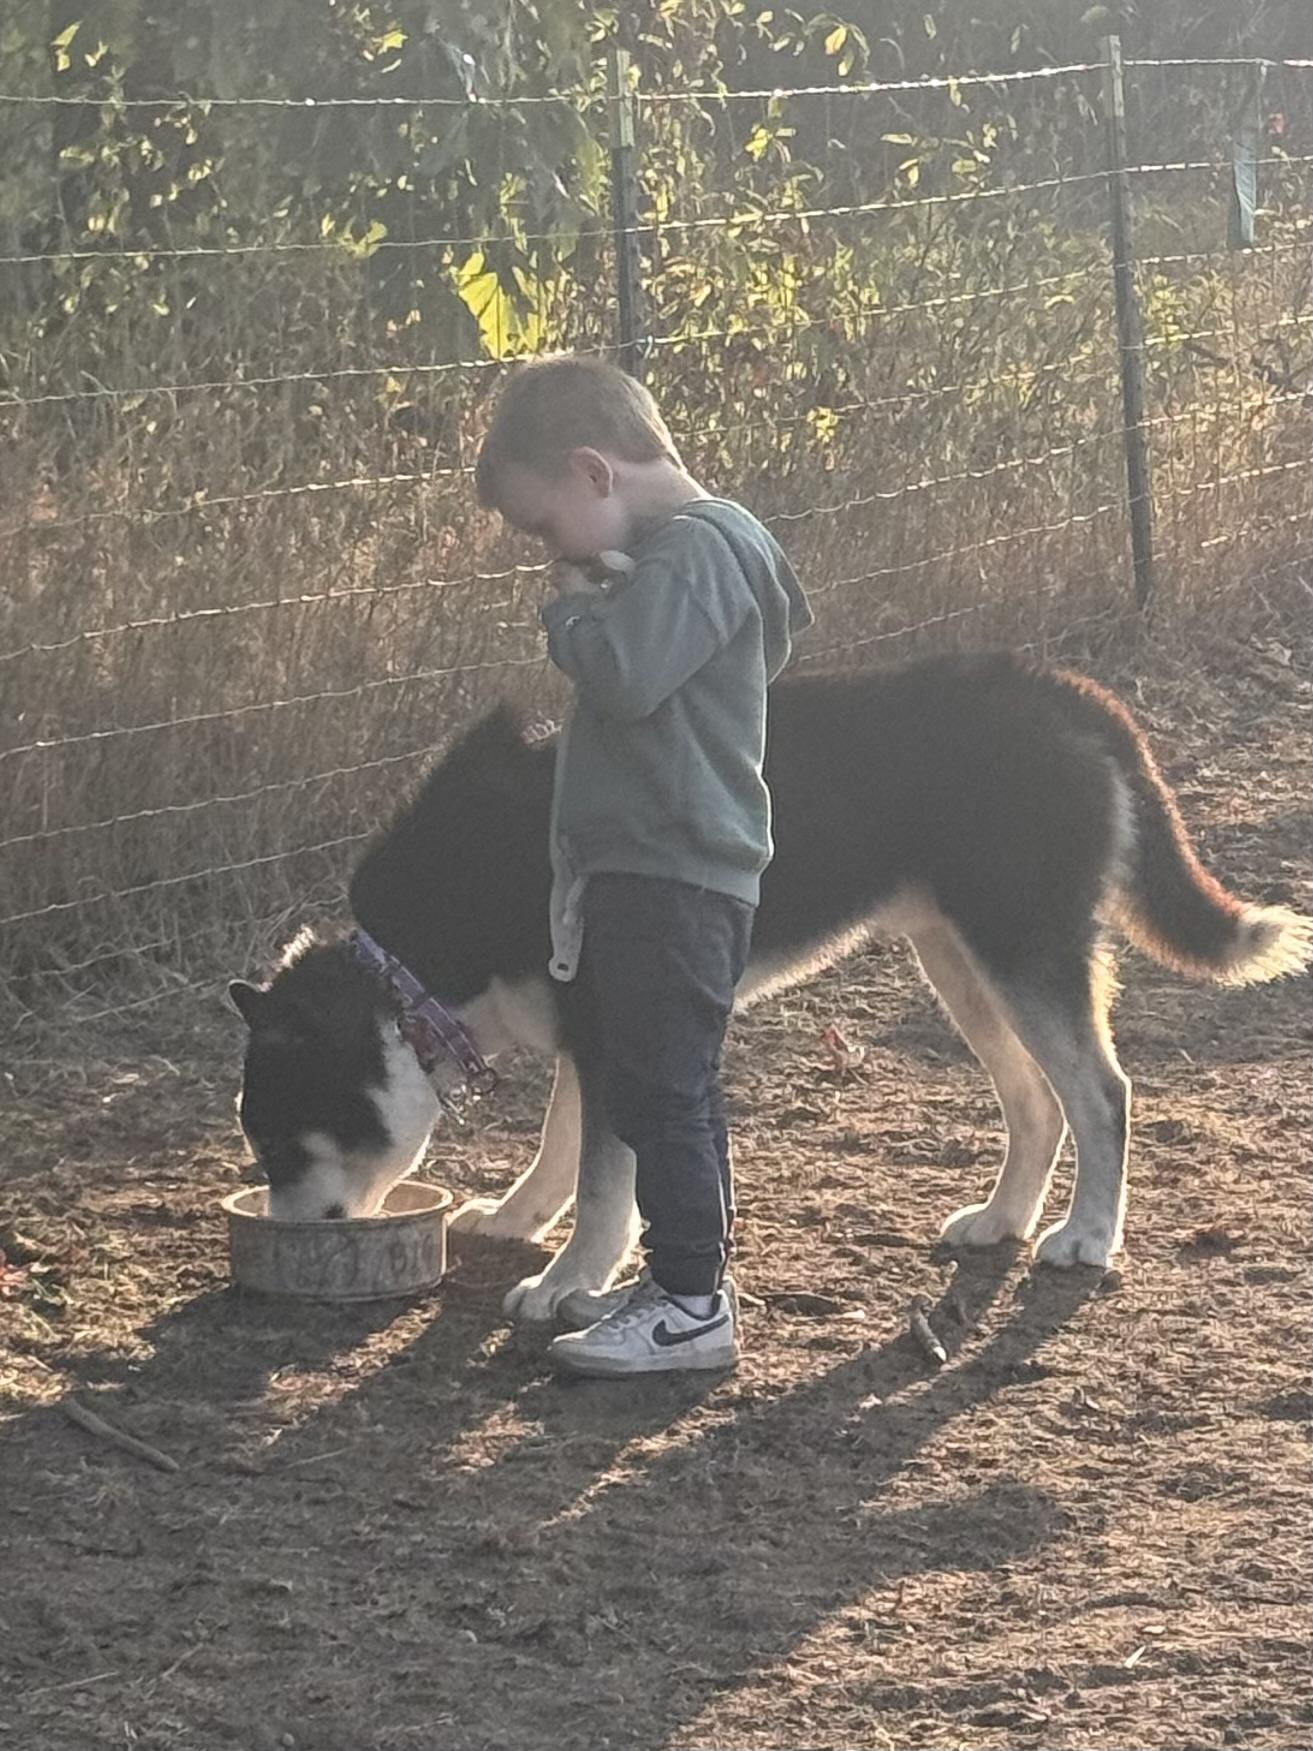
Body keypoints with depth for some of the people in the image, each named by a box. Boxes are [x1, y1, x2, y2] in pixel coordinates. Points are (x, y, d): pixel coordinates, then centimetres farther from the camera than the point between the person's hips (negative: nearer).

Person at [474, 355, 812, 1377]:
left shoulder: (696, 549, -16)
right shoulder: (669, 548, 16)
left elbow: (623, 675, -28)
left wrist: (569, 611, -12)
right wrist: (583, 612, 11)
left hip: (676, 877, -11)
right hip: (646, 868, 11)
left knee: (661, 1088, -6)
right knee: (662, 1087, 17)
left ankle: (694, 1306, 0)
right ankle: (686, 1280, 26)